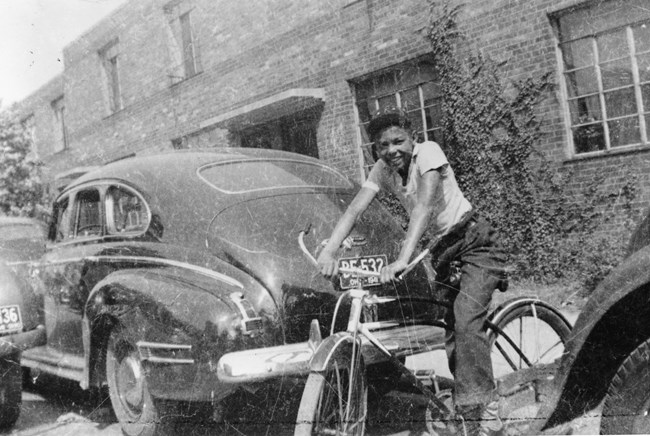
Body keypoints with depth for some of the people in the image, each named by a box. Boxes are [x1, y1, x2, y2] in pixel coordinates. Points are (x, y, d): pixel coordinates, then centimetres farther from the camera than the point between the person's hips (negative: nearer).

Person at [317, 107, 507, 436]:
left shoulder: (428, 152, -20)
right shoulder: (382, 170, -3)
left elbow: (425, 206, -34)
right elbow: (354, 209, -17)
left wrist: (403, 259, -45)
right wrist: (328, 251, -33)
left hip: (476, 244, -6)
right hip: (443, 251, 7)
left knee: (466, 322, -22)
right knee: (449, 329, 4)